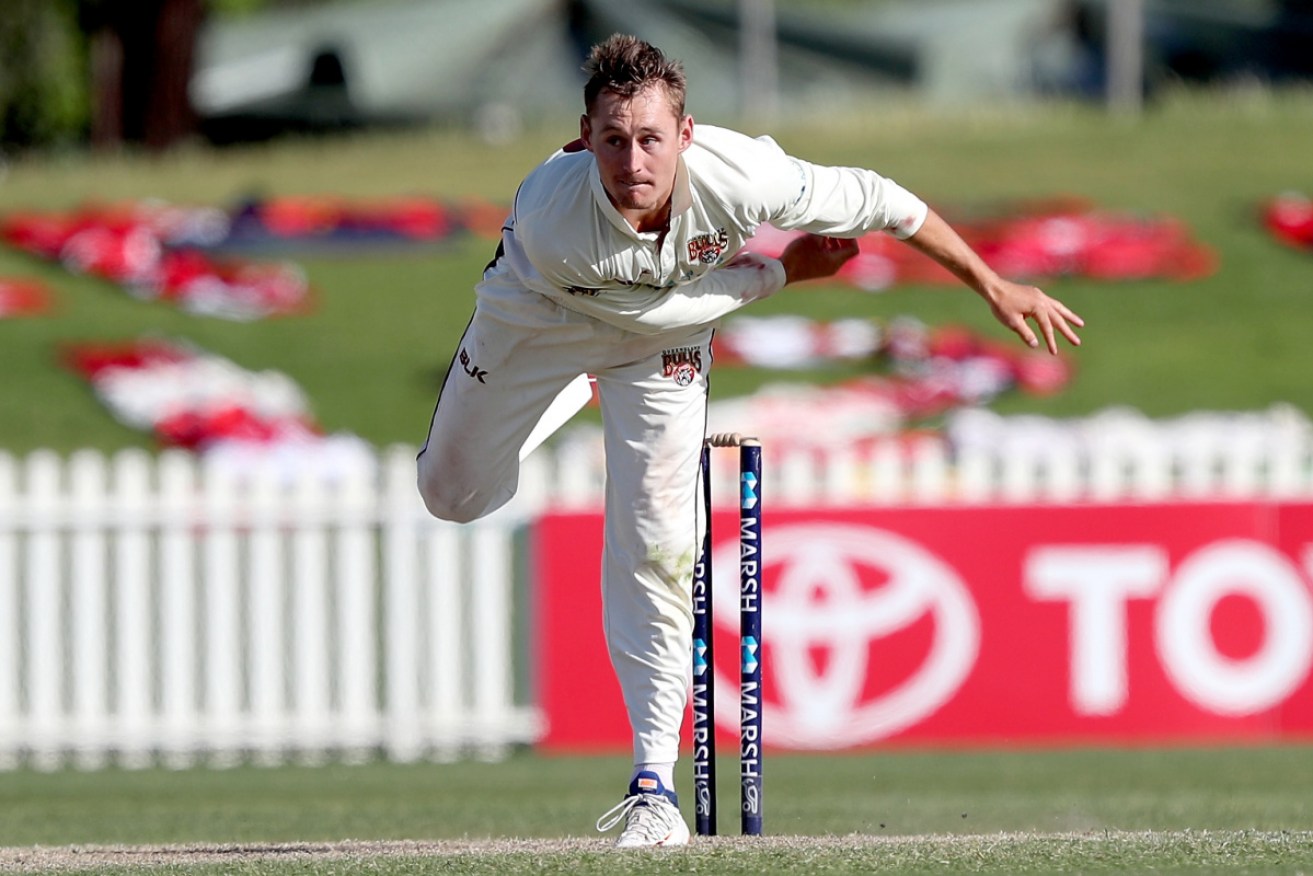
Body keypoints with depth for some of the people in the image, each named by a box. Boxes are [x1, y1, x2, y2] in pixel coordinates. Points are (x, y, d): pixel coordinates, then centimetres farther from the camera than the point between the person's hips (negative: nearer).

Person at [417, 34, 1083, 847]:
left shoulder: (738, 177, -40)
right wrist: (783, 272, -18)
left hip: (665, 334, 0)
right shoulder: (549, 219, -43)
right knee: (453, 493, 15)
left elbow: (878, 202, -24)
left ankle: (655, 780, -2)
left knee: (655, 544, -9)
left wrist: (994, 285, -16)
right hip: (541, 314, 0)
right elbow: (659, 307, -26)